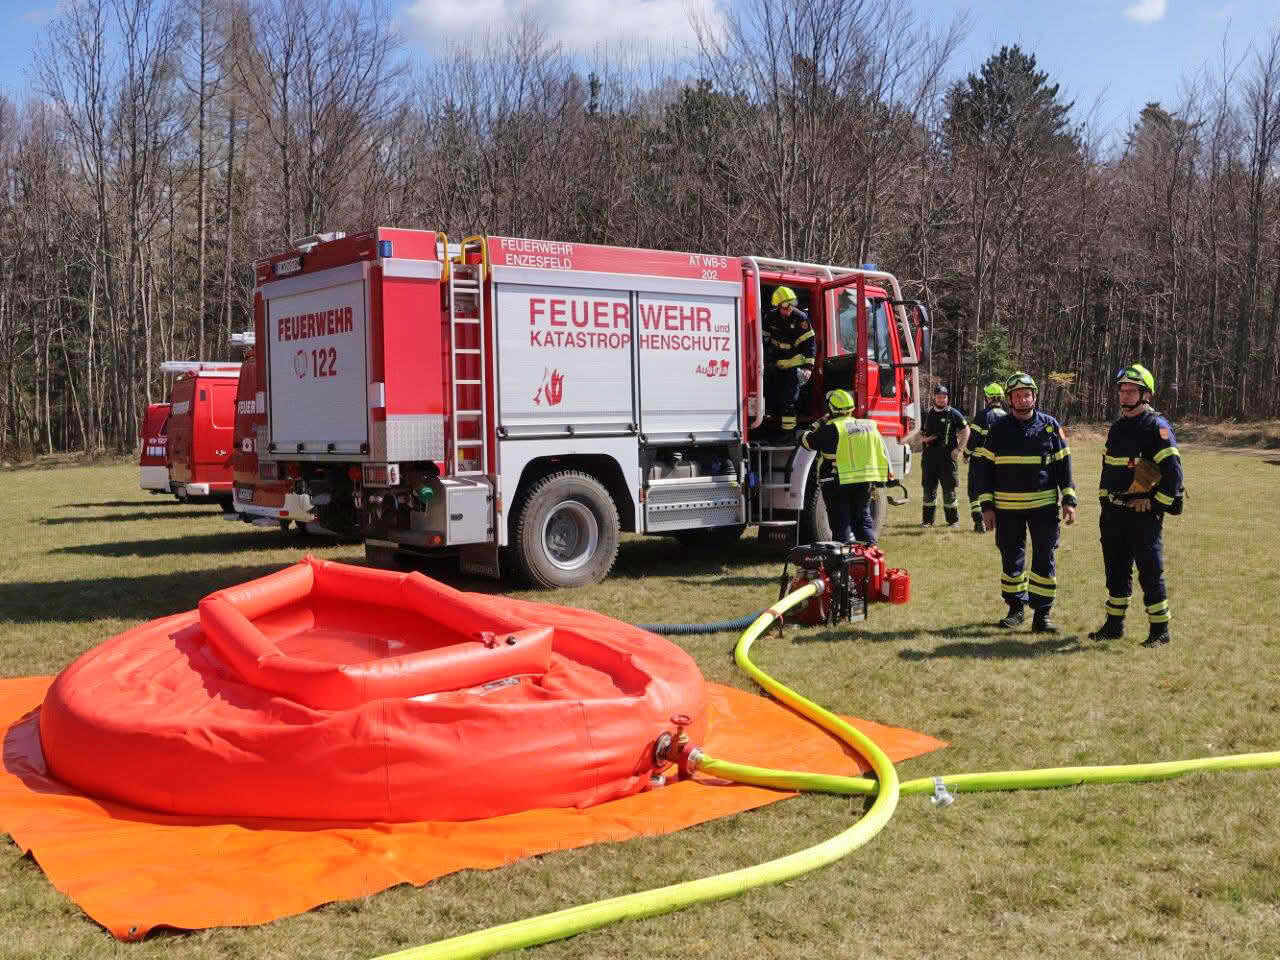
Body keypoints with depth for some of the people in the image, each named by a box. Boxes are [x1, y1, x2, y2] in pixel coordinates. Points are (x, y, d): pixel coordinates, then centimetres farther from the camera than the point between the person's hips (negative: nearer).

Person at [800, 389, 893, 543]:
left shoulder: (830, 429, -12)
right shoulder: (869, 426, 7)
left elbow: (806, 441, -3)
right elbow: (883, 451, 12)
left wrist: (820, 423, 9)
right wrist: (888, 473, 20)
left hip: (837, 483, -5)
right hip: (865, 483, 5)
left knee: (841, 521, 2)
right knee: (863, 517, 16)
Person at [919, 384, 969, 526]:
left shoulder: (953, 414, 1)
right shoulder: (928, 414, 13)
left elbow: (966, 431, 2)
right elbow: (921, 433, 21)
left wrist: (958, 449, -7)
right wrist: (925, 438, -2)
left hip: (947, 456, -4)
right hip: (929, 457, 4)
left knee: (948, 488, 0)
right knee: (929, 488, 5)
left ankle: (953, 519, 9)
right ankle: (927, 519, 13)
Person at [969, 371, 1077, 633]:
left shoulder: (1050, 426, 4)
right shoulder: (998, 429, 3)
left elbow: (1063, 464, 7)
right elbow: (983, 467, 3)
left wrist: (1069, 500, -1)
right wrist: (986, 506, -2)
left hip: (1044, 505, -1)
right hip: (1007, 507, 1)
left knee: (1044, 559, -2)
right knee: (1011, 559, 8)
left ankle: (1042, 614, 4)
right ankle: (1016, 608, 22)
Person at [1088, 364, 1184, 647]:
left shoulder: (1157, 427, -10)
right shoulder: (1116, 427, 14)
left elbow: (1173, 471, -15)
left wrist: (1157, 504, -14)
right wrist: (1104, 502, 17)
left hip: (1143, 512, -7)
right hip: (1114, 512, 8)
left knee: (1150, 572, -2)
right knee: (1116, 570, 13)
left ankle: (1160, 630, 7)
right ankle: (1114, 624, 23)